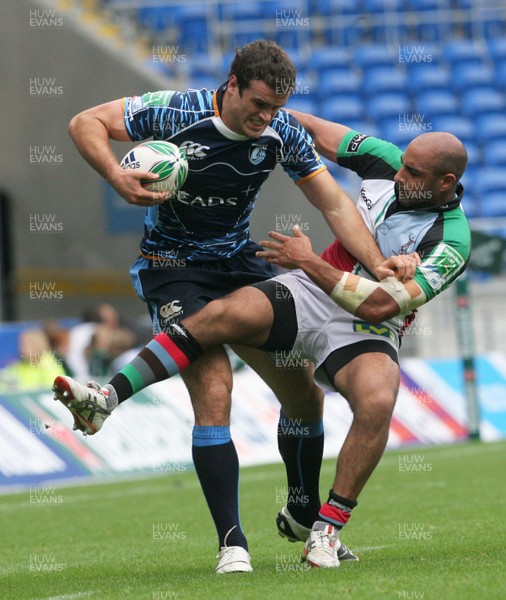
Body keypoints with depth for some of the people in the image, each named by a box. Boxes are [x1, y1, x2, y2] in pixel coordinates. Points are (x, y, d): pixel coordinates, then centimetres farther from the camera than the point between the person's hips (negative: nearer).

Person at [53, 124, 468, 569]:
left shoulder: (451, 242, -16)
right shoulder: (388, 164, 0)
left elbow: (379, 306, -22)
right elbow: (315, 129, 13)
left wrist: (309, 262, -19)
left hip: (364, 329, -4)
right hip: (307, 292, 4)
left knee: (377, 403, -34)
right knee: (224, 314, -23)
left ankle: (327, 530, -20)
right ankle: (107, 400, -27)